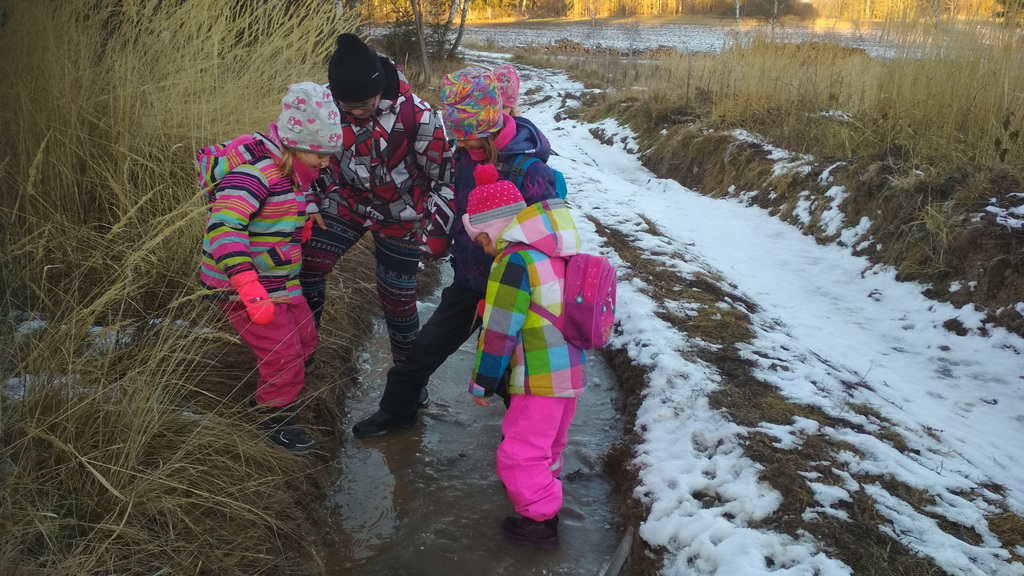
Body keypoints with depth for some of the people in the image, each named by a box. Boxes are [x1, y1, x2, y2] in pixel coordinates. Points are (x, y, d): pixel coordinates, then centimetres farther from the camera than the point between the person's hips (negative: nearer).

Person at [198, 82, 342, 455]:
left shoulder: (289, 170, 5)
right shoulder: (256, 171, -27)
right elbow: (224, 227, -38)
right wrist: (250, 288, -43)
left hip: (278, 281, 10)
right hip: (242, 287, -10)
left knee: (305, 343, 19)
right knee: (283, 358, -5)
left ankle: (269, 398, 41)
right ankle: (278, 424, 19)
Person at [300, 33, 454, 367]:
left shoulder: (416, 116, -28)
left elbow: (444, 171, -15)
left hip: (401, 214, -3)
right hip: (348, 202, 3)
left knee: (397, 297, 5)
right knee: (307, 264, -9)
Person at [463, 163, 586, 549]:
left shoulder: (515, 260, -17)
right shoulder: (555, 256, 11)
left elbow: (499, 331, -16)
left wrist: (481, 383, -6)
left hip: (541, 378, -9)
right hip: (570, 372, 10)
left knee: (521, 451, 3)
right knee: (548, 443, 27)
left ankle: (540, 520, 14)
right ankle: (544, 493, 45)